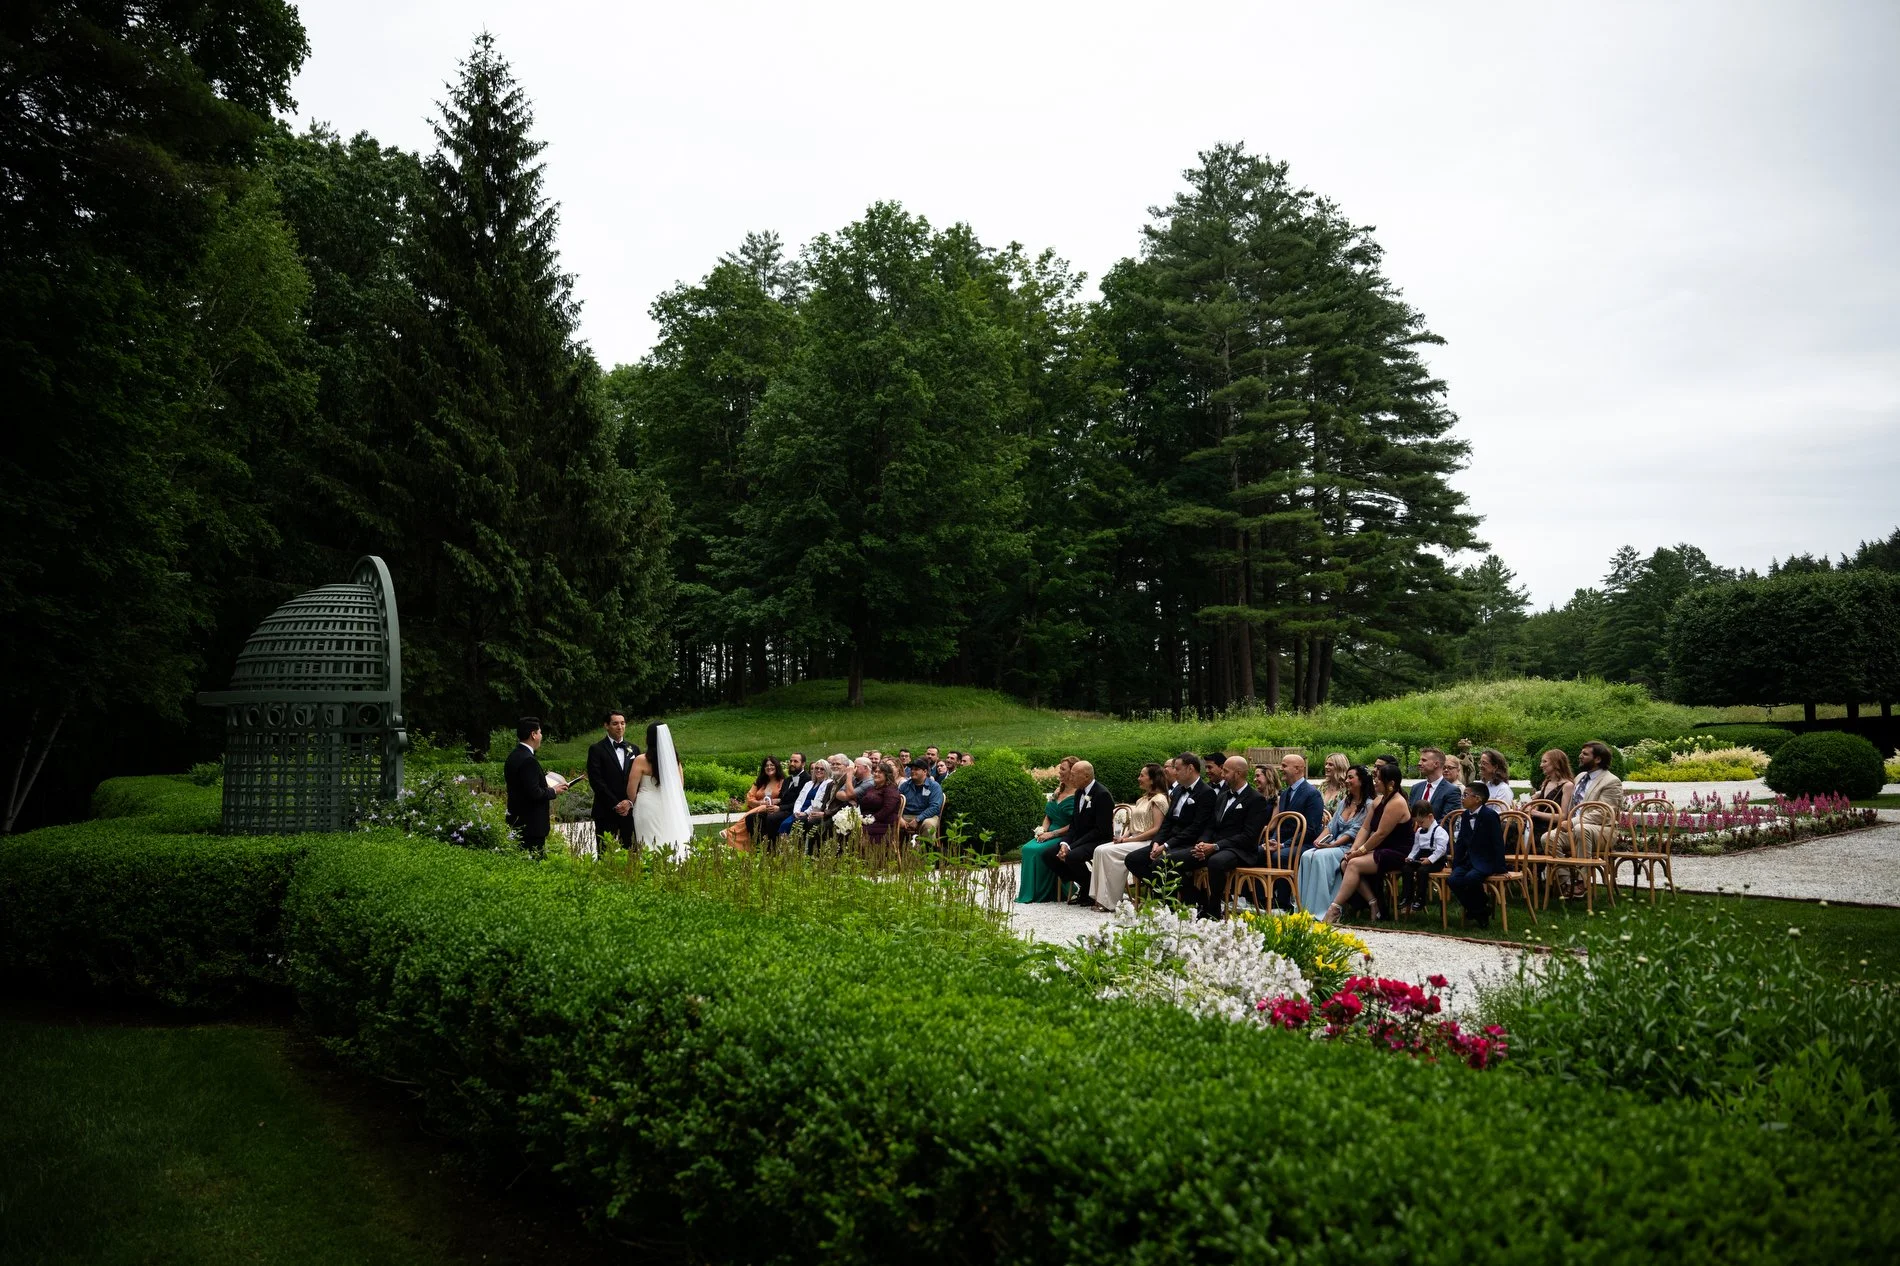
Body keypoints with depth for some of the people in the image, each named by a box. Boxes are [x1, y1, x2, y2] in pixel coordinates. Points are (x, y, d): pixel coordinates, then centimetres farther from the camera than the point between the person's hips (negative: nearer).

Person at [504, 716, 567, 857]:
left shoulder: (513, 756, 11)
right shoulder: (528, 760, -19)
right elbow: (534, 794, -23)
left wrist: (546, 786, 12)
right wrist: (553, 791, -7)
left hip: (516, 822, 10)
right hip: (531, 824, -10)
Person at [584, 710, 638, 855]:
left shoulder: (634, 749, 14)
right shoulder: (597, 750, 1)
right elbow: (596, 781, -7)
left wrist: (630, 802, -6)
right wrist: (615, 805, -11)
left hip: (630, 809, 4)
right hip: (606, 812, -3)